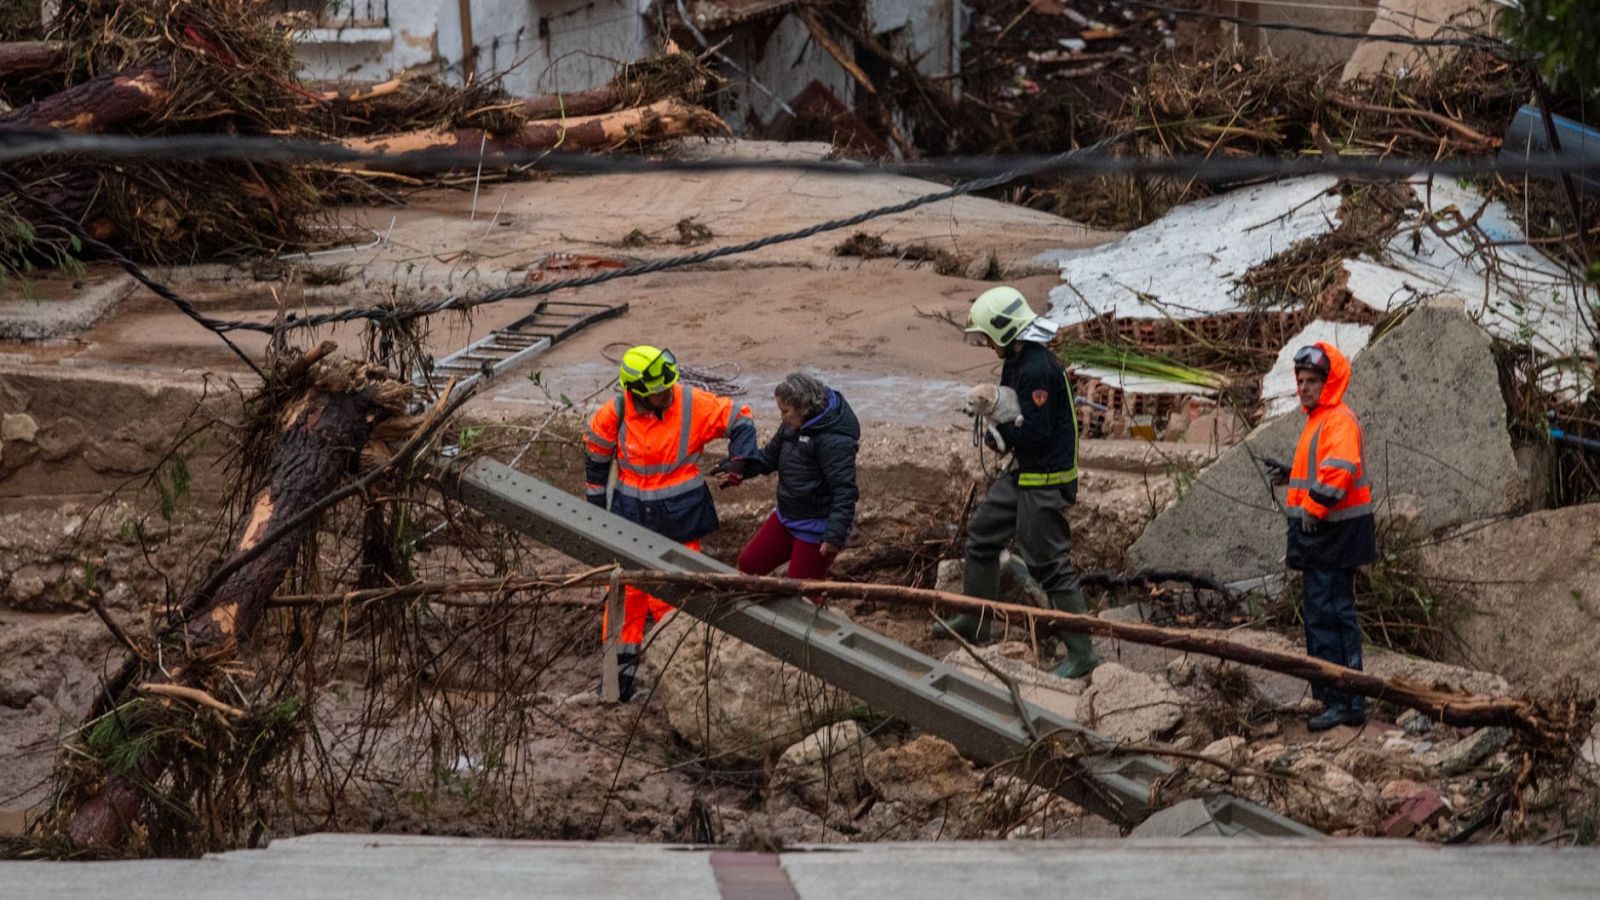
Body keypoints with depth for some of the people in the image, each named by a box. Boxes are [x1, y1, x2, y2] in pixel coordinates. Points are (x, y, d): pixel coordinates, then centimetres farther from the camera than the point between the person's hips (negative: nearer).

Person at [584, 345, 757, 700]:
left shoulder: (694, 405, -14)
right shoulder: (615, 414, -10)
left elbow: (740, 420, 0)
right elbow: (596, 454, 8)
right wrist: (596, 504, 15)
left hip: (680, 518, -1)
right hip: (632, 516, 1)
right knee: (626, 589, 5)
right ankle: (622, 665, 16)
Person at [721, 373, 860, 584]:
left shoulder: (835, 440, -26)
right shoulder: (794, 427, 2)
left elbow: (844, 491, -27)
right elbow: (770, 456, 16)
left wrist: (835, 535, -31)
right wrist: (741, 468, -3)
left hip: (815, 528, -9)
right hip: (787, 518, 9)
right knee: (749, 563, 15)